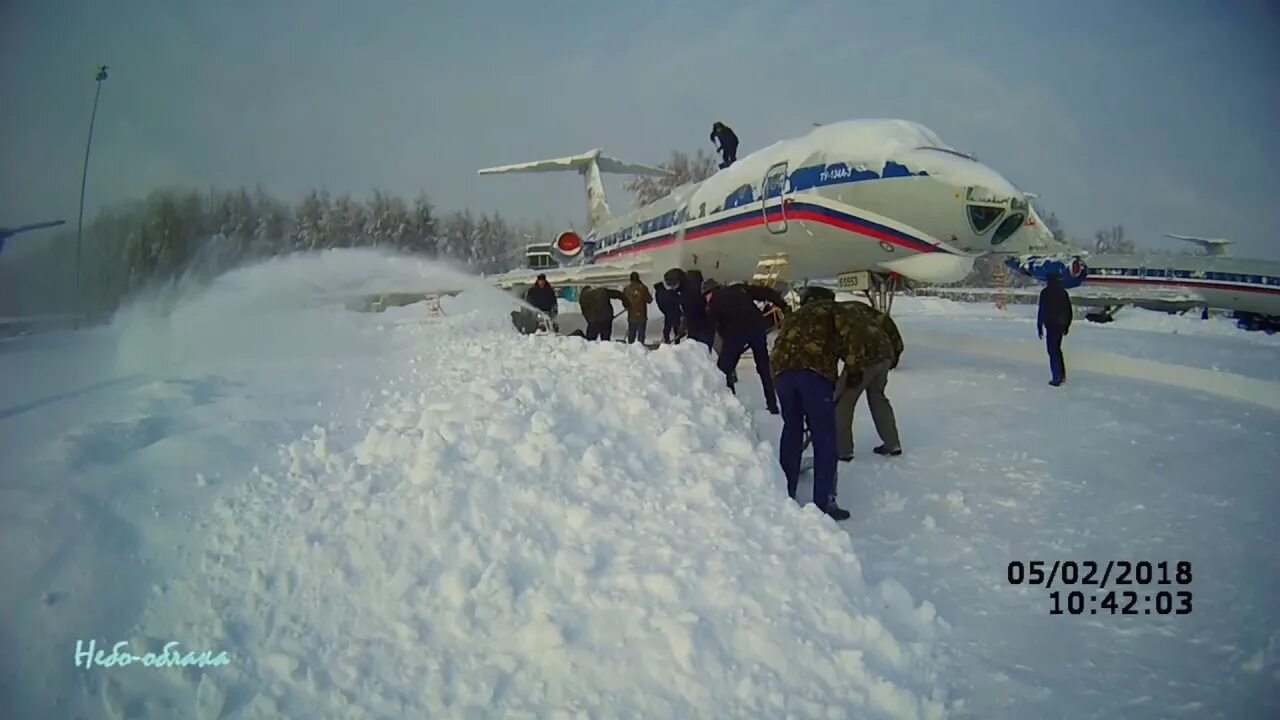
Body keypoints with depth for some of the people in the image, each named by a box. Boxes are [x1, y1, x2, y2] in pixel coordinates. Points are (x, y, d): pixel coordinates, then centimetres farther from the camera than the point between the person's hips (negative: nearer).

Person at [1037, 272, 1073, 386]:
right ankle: (1062, 375, 25)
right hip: (1062, 325, 6)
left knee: (1053, 351, -4)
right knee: (1057, 349, 20)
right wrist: (1067, 325, 22)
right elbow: (1069, 310, 14)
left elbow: (1041, 311, -12)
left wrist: (1039, 327, -7)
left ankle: (1057, 378, -9)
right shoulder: (1063, 292, 9)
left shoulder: (1045, 293, -9)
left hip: (1052, 325, -6)